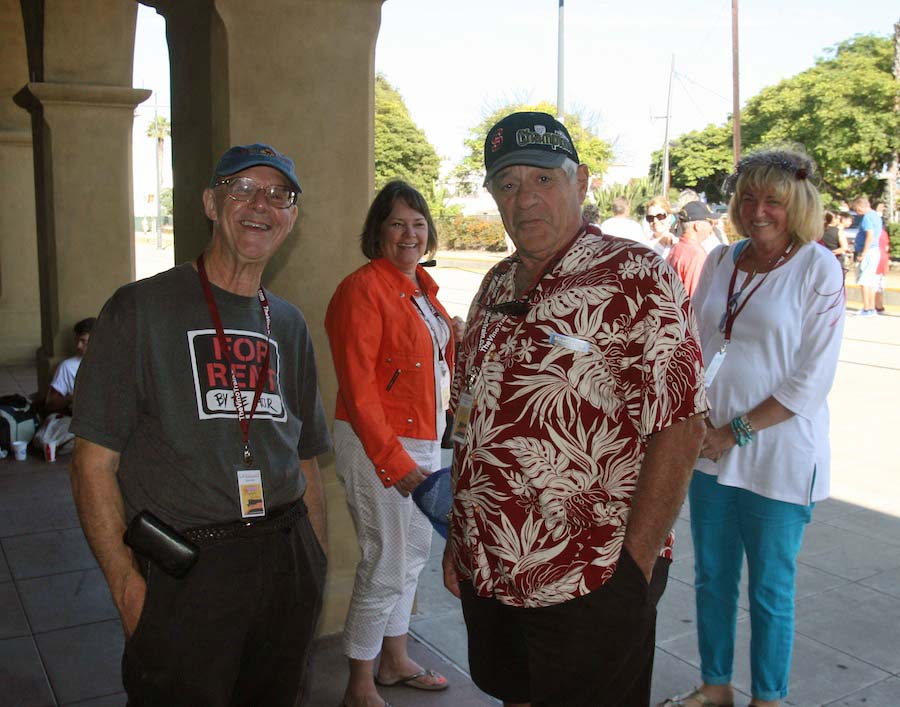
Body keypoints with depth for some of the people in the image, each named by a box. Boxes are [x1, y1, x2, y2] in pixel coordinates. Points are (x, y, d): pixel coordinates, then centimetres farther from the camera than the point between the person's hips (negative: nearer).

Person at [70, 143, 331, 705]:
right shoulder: (141, 310, -6)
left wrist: (318, 566, 11)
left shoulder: (289, 326, 10)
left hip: (286, 565, 5)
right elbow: (94, 463, -8)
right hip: (182, 574, -5)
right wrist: (126, 582, -14)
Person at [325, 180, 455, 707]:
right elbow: (358, 388, -19)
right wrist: (393, 460, -21)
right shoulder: (364, 289, -15)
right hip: (379, 445, -9)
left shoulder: (422, 286, 11)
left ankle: (394, 660, 36)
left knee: (415, 553, 18)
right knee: (387, 565, -2)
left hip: (424, 439, 9)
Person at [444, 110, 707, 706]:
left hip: (592, 585, -6)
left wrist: (634, 566, -18)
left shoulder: (636, 277, -12)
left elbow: (679, 429, -17)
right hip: (486, 575, 6)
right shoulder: (497, 285, 8)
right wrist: (457, 538, 11)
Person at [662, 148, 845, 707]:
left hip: (778, 456, -5)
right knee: (711, 577, 16)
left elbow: (812, 380, -12)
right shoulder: (721, 261, 6)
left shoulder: (818, 268, -9)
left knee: (770, 589, 9)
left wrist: (737, 431, -13)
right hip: (709, 448, 5)